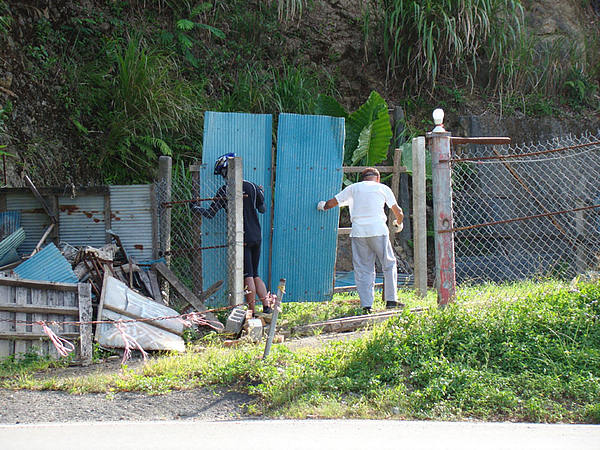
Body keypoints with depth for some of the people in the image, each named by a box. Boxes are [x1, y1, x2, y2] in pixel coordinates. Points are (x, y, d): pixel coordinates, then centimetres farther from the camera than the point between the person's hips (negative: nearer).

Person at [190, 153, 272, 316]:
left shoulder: (224, 191, -8)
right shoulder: (253, 187, 4)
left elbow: (210, 214, -3)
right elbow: (262, 209, 17)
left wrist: (195, 207, 14)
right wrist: (261, 195, 36)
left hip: (241, 239, -5)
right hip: (257, 237, 5)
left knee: (248, 277, -2)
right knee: (255, 275, 15)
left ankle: (252, 313, -1)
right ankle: (267, 307, 8)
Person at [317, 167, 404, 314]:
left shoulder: (353, 188, 16)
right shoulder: (383, 188, 14)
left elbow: (331, 203, 16)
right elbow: (398, 212, 19)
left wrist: (322, 206, 38)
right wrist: (398, 223, 40)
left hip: (358, 232, 2)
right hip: (378, 230, -1)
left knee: (363, 269, 4)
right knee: (389, 264, 11)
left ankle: (366, 305, -3)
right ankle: (391, 300, 6)